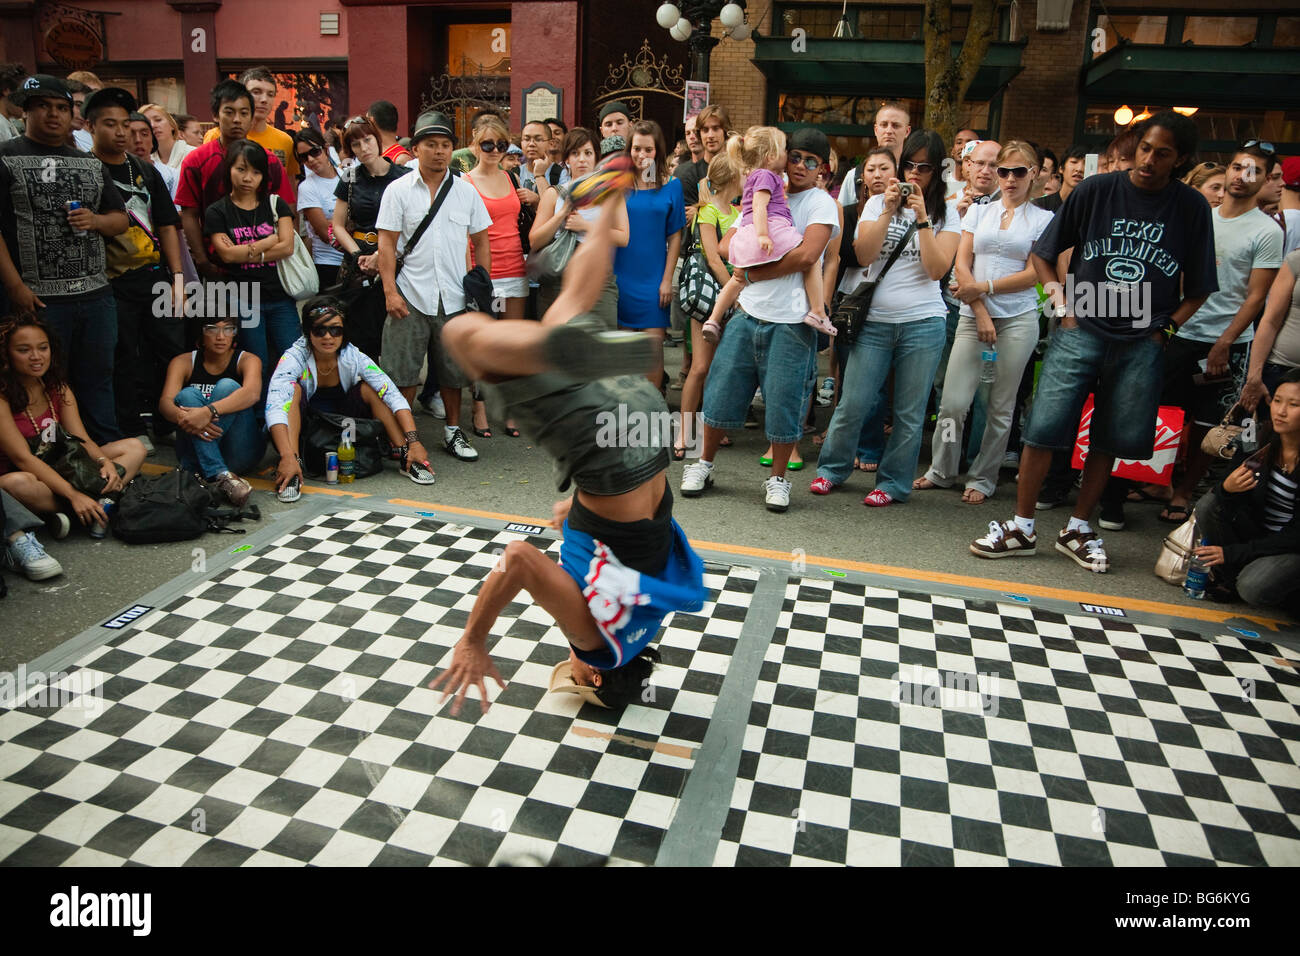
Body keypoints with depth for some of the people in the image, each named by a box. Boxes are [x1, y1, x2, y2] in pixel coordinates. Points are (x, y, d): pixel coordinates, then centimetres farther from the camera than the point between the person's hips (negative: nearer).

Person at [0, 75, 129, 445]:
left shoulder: (91, 164, 17)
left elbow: (120, 220, 20)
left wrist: (95, 221, -4)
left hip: (97, 294, 5)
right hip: (40, 298, -4)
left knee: (98, 380, 12)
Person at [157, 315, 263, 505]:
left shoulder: (247, 360, 0)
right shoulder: (183, 362, 7)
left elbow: (252, 393, -23)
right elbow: (165, 402, -11)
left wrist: (209, 411, -40)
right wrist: (182, 417, -36)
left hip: (240, 453, -2)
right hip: (194, 452, 2)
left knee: (227, 386, -20)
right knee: (187, 395, -22)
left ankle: (201, 475, -32)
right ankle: (218, 475, -40)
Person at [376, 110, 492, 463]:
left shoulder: (466, 191, 9)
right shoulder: (398, 190, 2)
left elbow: (481, 242, 12)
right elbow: (387, 242, -2)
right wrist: (390, 291, -11)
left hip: (454, 297, 2)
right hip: (410, 297, -2)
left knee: (453, 368, 10)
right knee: (403, 371, 1)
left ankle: (453, 431, 25)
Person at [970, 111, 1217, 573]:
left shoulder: (1191, 207, 4)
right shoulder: (1096, 189, 1)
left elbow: (1198, 288, 11)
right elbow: (1042, 254, 8)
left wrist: (1165, 328, 1)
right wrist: (1061, 302, -2)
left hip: (1142, 345, 2)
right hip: (1080, 331, -1)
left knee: (1110, 441, 7)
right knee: (1043, 427, -7)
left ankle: (1077, 530, 21)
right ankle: (1021, 527, 5)